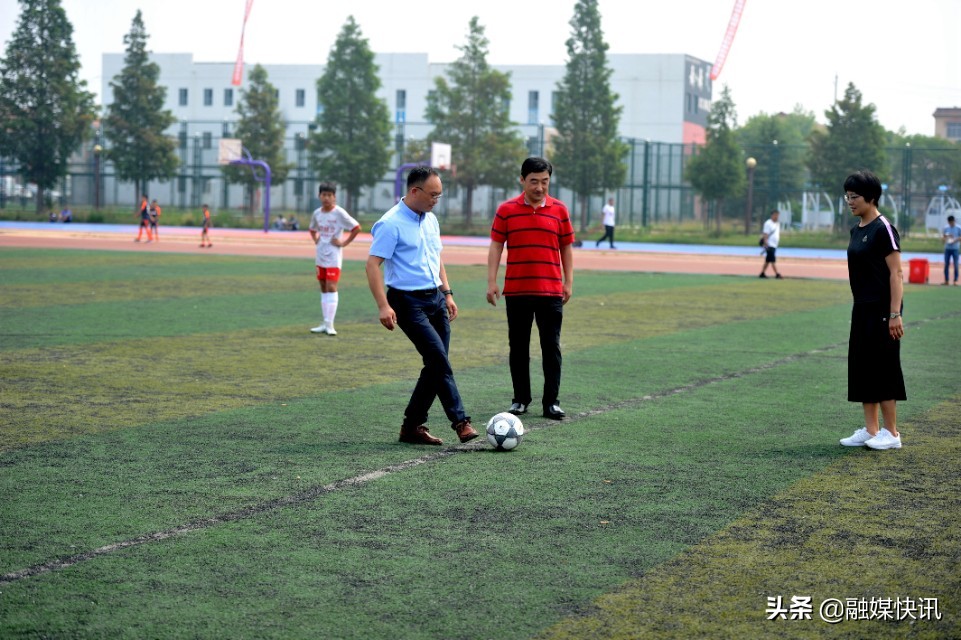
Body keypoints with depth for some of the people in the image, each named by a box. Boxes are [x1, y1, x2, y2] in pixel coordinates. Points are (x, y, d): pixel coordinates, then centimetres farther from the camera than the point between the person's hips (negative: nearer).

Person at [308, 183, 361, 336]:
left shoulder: (339, 213, -10)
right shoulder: (317, 213, 7)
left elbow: (357, 228, -10)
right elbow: (312, 229, 27)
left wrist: (344, 242, -11)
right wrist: (315, 240, 9)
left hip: (333, 256, -7)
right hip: (320, 254, 7)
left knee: (331, 287, -13)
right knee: (323, 288, 10)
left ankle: (329, 324, -14)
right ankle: (325, 324, 15)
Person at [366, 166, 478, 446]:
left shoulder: (431, 220, 13)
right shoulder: (390, 224, -13)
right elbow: (373, 265, -16)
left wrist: (447, 293, 17)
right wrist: (383, 306, -23)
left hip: (435, 299, 8)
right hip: (409, 302, -8)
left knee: (436, 365, 6)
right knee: (440, 361, -15)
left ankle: (413, 426, 13)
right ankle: (460, 422, -11)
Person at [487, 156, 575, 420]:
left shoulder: (559, 210, 4)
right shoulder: (506, 210, 1)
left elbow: (566, 248, 9)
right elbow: (496, 247, 2)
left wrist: (568, 282, 5)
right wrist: (492, 282, -5)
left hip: (551, 291, 0)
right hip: (516, 290, 0)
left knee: (551, 347, 0)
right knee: (518, 347, 7)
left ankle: (551, 401, 4)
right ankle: (520, 399, 17)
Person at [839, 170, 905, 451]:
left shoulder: (883, 228, -13)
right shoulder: (856, 230, 12)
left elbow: (896, 273, -16)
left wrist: (895, 314, -21)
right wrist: (860, 307, 17)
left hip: (881, 310, -9)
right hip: (862, 309, 9)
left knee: (883, 368, -3)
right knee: (861, 368, 10)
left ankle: (891, 433, 5)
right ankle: (870, 430, 18)